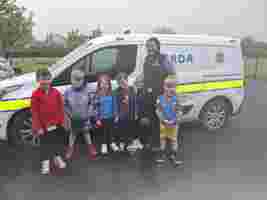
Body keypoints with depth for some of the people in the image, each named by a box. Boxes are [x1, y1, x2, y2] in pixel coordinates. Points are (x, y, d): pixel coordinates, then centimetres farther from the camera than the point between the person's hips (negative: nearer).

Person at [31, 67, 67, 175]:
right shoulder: (36, 95, -9)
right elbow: (35, 112, -8)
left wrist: (62, 121, 0)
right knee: (45, 144, 8)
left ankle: (57, 157, 39)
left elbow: (61, 108, 3)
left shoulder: (56, 92, -1)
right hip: (44, 125, -3)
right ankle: (45, 162, 23)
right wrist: (38, 127, -10)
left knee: (58, 141, 17)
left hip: (57, 123, 3)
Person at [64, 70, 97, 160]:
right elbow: (65, 105, -2)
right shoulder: (68, 92, -11)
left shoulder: (87, 91, -12)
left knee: (86, 132, 17)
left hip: (85, 117, 0)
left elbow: (91, 103, -5)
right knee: (73, 133, 16)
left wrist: (89, 113, -10)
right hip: (74, 118, 0)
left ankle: (90, 147, 35)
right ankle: (71, 148, 35)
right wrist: (69, 113, -7)